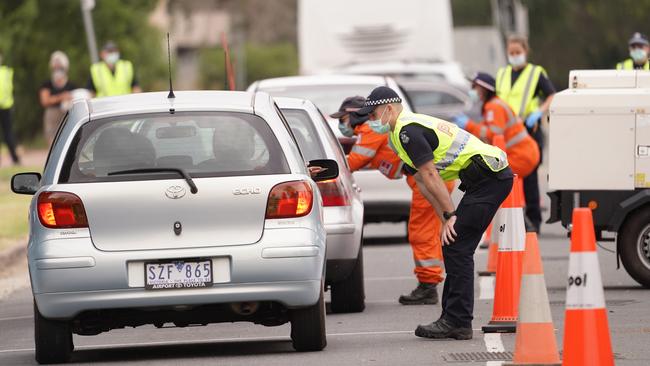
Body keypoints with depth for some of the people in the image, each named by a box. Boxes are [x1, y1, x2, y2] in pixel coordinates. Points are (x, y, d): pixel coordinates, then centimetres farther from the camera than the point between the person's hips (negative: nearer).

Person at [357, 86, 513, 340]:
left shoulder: (407, 131, -13)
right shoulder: (401, 133, 20)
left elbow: (431, 176, -16)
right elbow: (423, 181, 20)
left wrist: (450, 216, -14)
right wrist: (446, 219, 13)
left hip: (489, 177, -10)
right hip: (492, 177, 10)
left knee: (456, 245, -10)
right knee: (455, 246, 11)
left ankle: (457, 321, -10)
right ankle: (454, 321, 13)